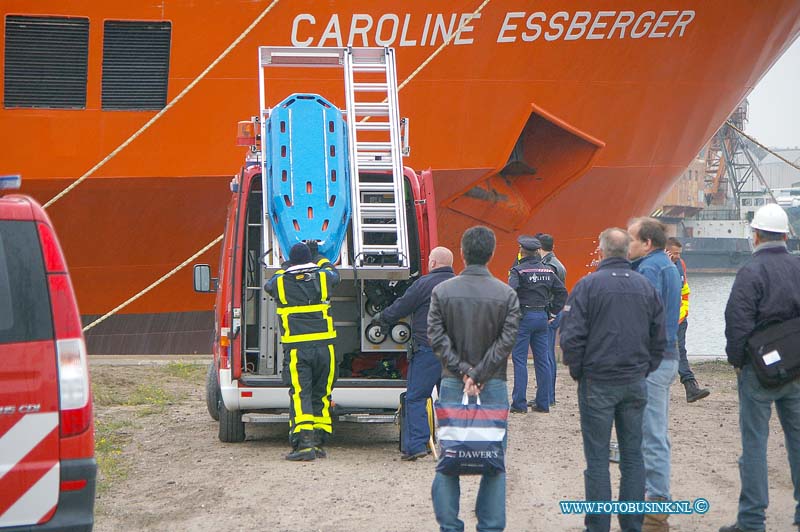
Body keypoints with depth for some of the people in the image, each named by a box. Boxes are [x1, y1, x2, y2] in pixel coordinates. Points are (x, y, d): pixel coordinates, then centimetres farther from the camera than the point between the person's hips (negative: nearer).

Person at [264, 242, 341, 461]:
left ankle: (304, 443, -18)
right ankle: (319, 442, 12)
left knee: (300, 395, -6)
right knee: (321, 395, 11)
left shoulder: (280, 283, 0)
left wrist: (288, 268, 41)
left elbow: (269, 284, 25)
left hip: (296, 349, -2)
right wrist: (319, 259, 49)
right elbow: (333, 272, 30)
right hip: (324, 346, 2)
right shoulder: (323, 278, 4)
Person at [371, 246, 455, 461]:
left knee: (415, 398, -1)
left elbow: (400, 307, -1)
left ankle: (416, 445, -9)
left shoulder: (425, 284, -8)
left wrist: (381, 317, 16)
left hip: (428, 349, -6)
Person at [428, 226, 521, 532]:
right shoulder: (507, 295, -2)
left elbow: (436, 337, -7)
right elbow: (506, 340, -10)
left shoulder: (442, 292, 0)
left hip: (452, 383, 1)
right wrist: (479, 376, -10)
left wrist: (463, 371, -8)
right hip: (493, 385, -1)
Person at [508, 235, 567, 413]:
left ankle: (519, 404, -3)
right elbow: (562, 291, 11)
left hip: (523, 317, -6)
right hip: (542, 317, 6)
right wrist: (553, 310, 14)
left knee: (519, 359, -1)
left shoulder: (518, 270, -10)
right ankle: (543, 402, 12)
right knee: (542, 360, 10)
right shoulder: (548, 270, 9)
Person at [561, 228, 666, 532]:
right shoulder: (646, 286, 5)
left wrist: (578, 372, 1)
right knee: (632, 455, 10)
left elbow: (572, 337, -12)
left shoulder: (588, 285, -9)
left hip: (598, 382, -4)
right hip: (635, 382, 4)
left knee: (597, 458, 1)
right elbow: (659, 336, 9)